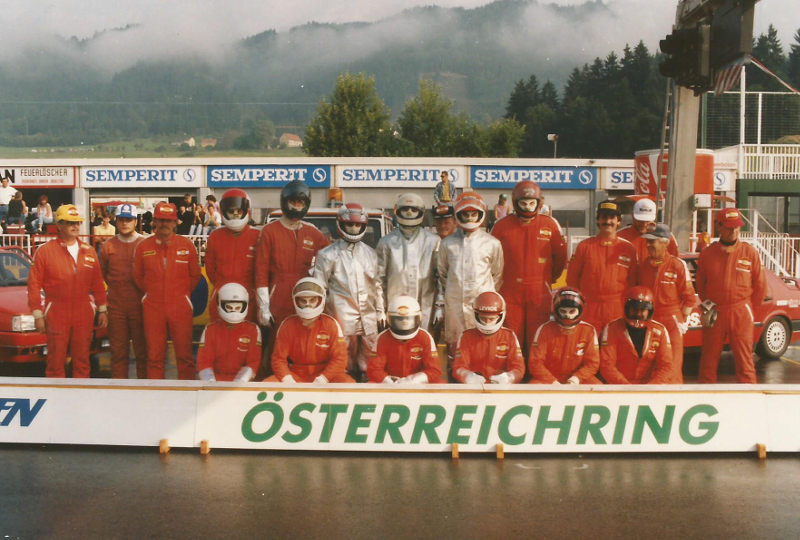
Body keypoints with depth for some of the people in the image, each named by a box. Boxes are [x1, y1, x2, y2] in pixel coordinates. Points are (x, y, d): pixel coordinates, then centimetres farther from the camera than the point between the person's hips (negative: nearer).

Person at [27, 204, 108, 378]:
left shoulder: (88, 251, 9)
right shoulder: (45, 251, -2)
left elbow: (97, 283, 11)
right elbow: (34, 284, -4)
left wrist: (102, 309, 8)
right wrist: (37, 314, -7)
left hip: (84, 315, 3)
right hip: (56, 316, -3)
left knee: (82, 360, 8)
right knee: (56, 362, 1)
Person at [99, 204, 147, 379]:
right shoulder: (107, 246, 6)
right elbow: (102, 274, 16)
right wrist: (118, 286, 11)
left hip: (140, 305, -2)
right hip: (116, 307, 2)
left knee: (142, 351, 4)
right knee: (118, 352, 7)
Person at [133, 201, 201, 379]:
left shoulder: (187, 245, 1)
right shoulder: (143, 247, 2)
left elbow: (195, 276, 9)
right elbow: (138, 277, 12)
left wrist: (181, 294, 9)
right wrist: (153, 292, 11)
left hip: (180, 308, -1)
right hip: (153, 308, 1)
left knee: (185, 356, 2)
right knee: (154, 357, 6)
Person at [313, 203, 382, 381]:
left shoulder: (370, 254, 12)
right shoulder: (328, 255, -2)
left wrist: (380, 310, 14)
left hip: (368, 319, 4)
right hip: (342, 319, -4)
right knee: (346, 365, 0)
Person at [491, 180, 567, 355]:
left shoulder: (550, 225, 3)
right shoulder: (502, 226, 3)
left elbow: (560, 255, 11)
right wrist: (501, 278, 11)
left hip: (540, 294, 0)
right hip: (510, 293, 1)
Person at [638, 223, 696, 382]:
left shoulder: (678, 265, -6)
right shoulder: (643, 266, 8)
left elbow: (689, 297, -4)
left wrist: (682, 321, -5)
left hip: (671, 322, -4)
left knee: (673, 368, -3)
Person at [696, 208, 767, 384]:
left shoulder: (750, 253, -1)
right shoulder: (707, 254, 3)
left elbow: (760, 286, 5)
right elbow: (700, 284, 14)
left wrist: (747, 307, 7)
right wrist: (707, 305, 7)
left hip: (741, 314, -2)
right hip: (714, 314, 2)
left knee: (744, 361, 0)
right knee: (708, 361, 7)